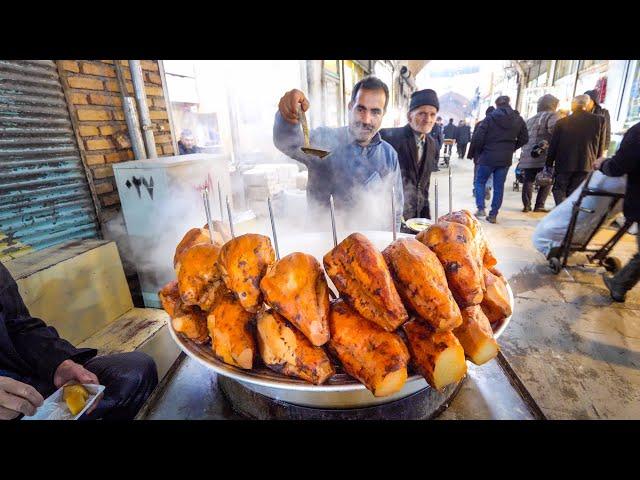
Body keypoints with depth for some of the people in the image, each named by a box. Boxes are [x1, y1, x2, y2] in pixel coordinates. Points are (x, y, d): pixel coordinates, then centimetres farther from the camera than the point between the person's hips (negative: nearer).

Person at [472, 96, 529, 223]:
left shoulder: (491, 117, -7)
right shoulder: (518, 119, 5)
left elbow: (479, 136, -12)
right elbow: (524, 139, 8)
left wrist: (479, 152, 2)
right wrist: (511, 148, 20)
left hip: (488, 156, -3)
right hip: (506, 159, 3)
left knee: (480, 181, 12)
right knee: (499, 187, 7)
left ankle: (480, 208, -1)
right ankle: (493, 215, 10)